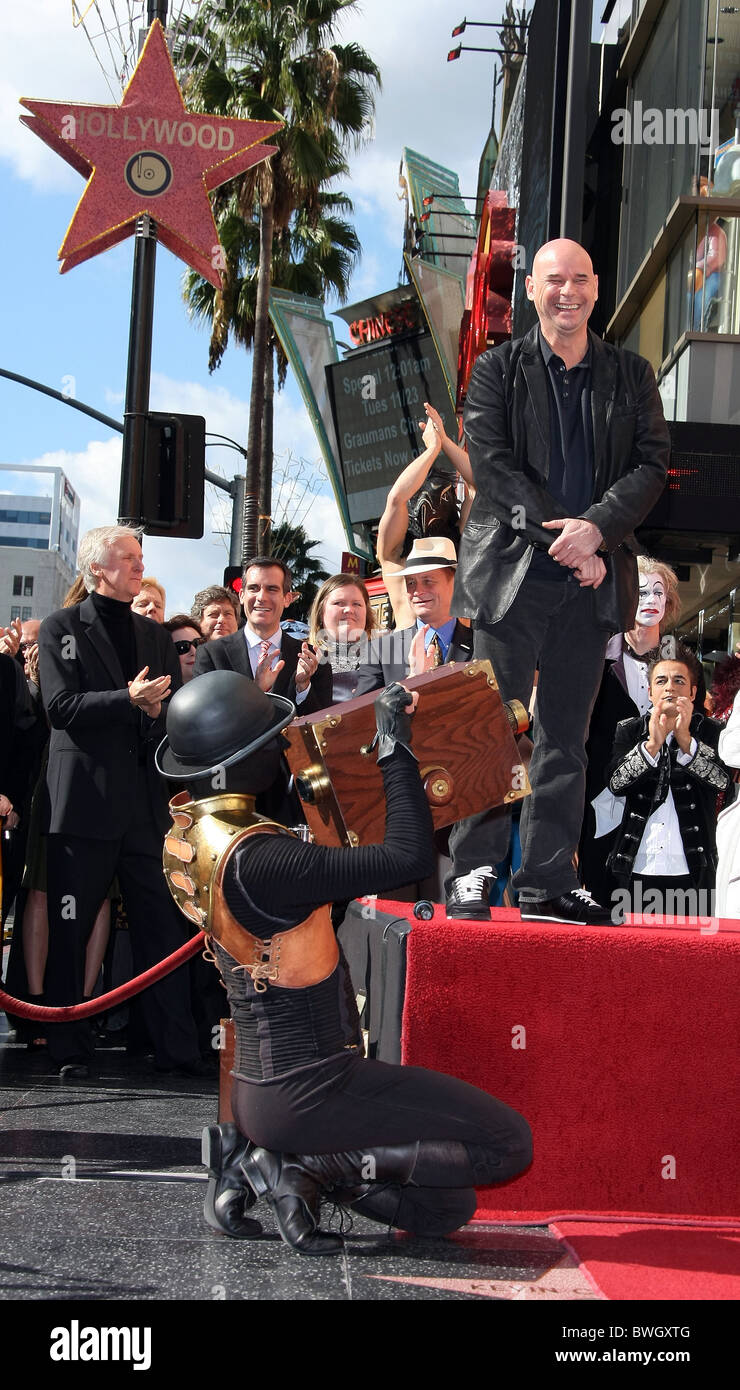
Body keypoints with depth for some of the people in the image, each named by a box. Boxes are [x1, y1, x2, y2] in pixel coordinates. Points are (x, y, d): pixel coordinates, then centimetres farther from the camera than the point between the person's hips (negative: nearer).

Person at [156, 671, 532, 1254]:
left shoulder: (183, 837, 3)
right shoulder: (252, 859, -26)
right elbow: (408, 855, -29)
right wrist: (395, 745, -17)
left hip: (258, 1087, 9)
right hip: (309, 1090, -9)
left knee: (446, 1209, 15)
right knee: (509, 1143, -5)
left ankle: (253, 1152, 7)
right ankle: (304, 1167, -6)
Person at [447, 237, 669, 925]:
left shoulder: (631, 374, 12)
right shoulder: (497, 369, 5)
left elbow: (652, 463, 3)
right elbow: (492, 463, -5)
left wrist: (595, 528, -14)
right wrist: (558, 539, -13)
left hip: (592, 577, 3)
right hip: (513, 570, -3)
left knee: (566, 734, 6)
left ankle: (548, 881, 11)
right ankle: (471, 873, 4)